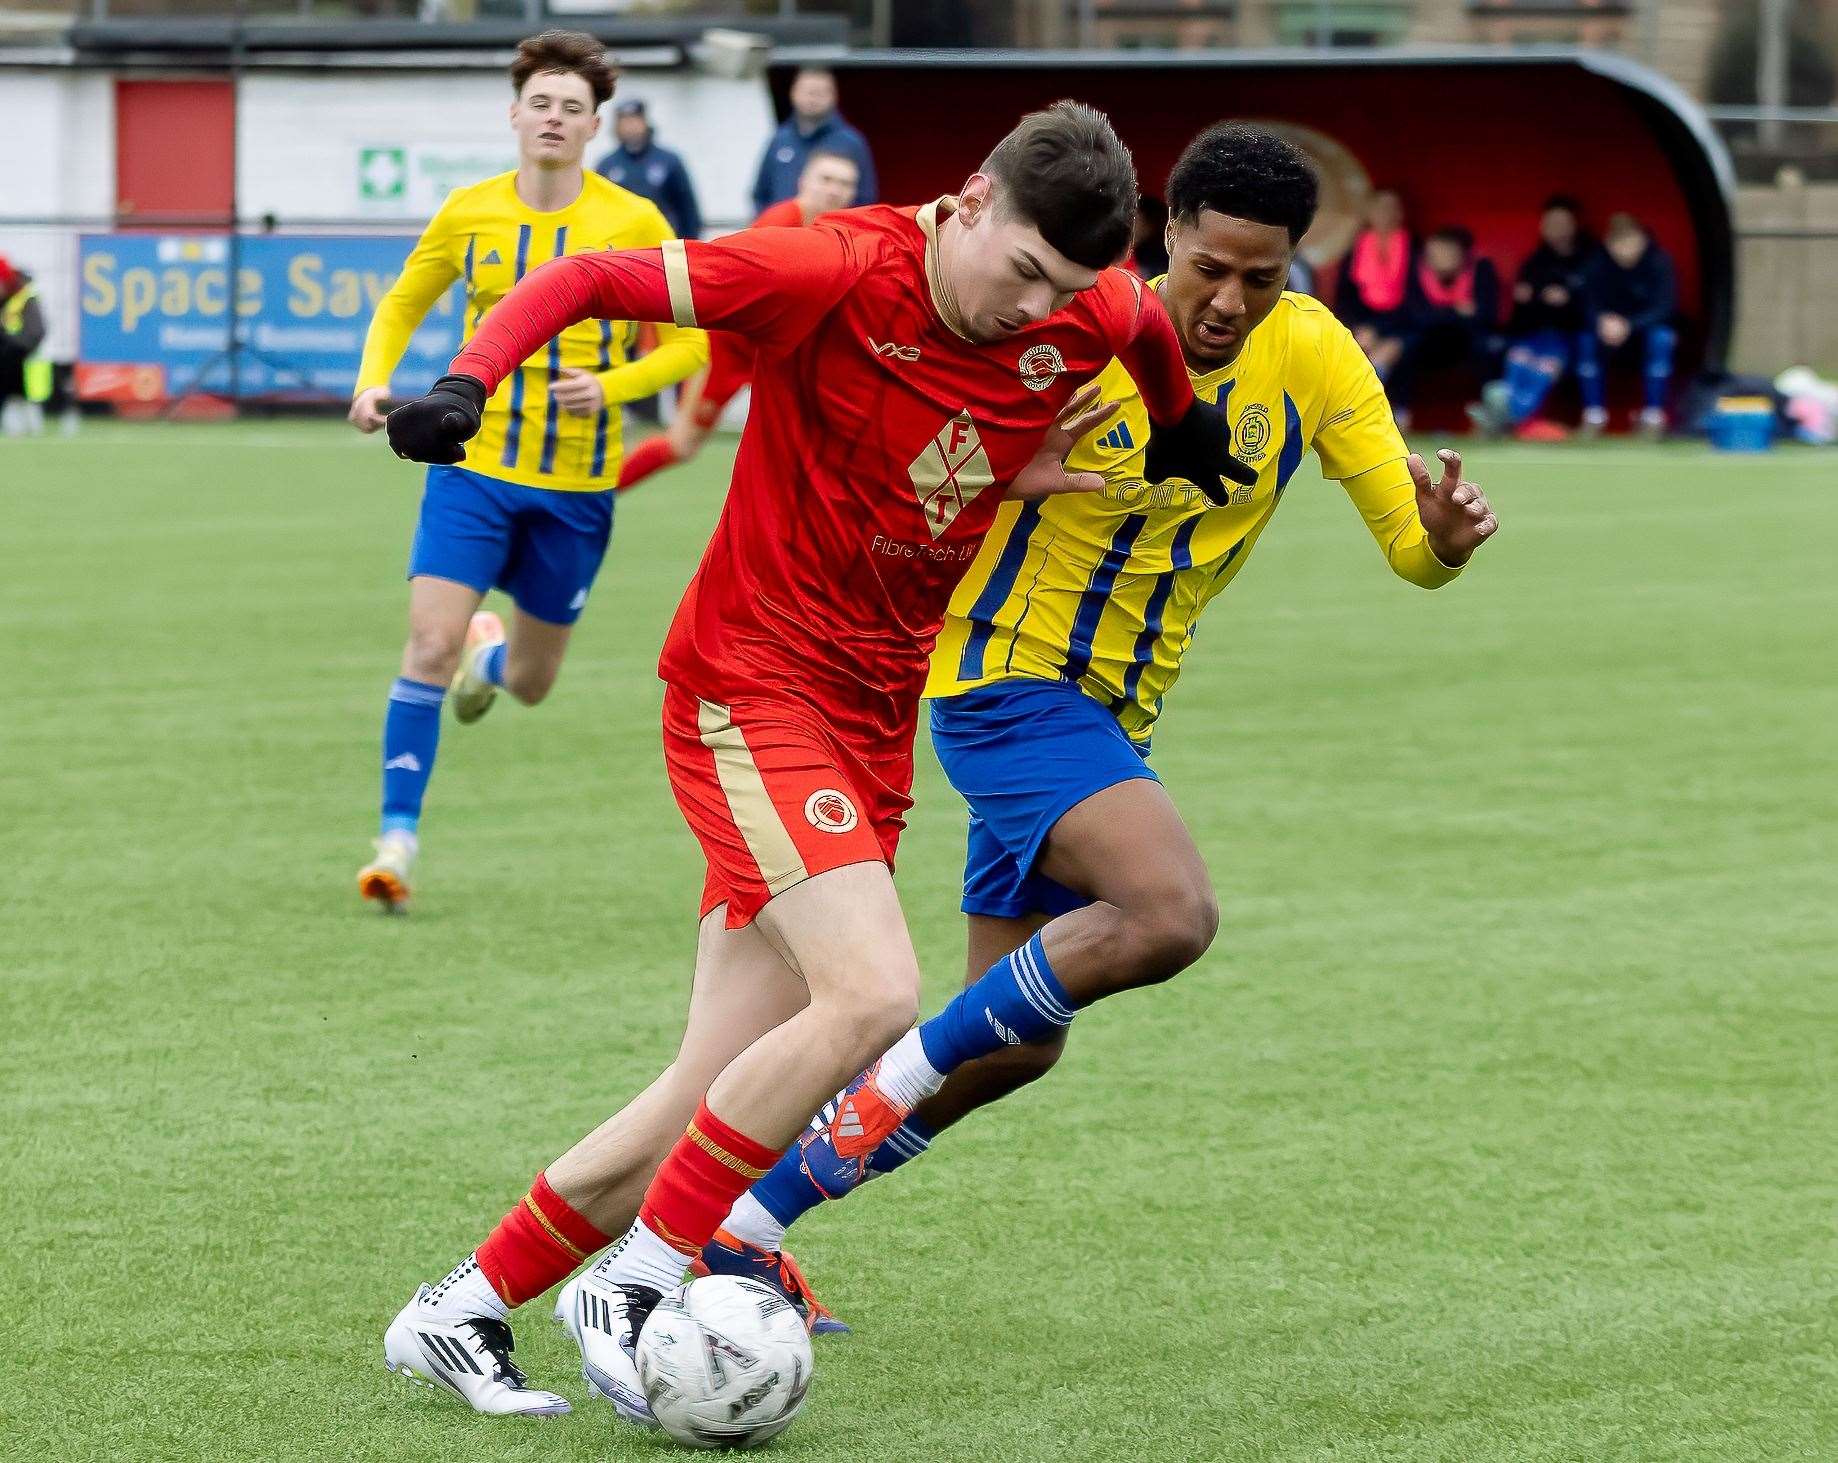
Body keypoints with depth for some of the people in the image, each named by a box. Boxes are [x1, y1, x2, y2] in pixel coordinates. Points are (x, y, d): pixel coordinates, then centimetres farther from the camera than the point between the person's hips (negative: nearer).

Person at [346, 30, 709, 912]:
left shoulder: (633, 225, -5)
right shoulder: (467, 214, 0)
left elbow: (692, 342, 0)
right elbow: (400, 308, 14)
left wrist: (613, 386, -18)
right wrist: (374, 382, -5)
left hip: (576, 485, 0)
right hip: (473, 466, 0)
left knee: (529, 684, 13)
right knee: (429, 649, -16)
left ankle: (492, 655, 52)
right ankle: (397, 841, -8)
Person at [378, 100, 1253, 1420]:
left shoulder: (1093, 317, -1)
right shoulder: (836, 273, -18)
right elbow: (586, 279, -17)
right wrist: (470, 381, -30)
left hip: (876, 719, 7)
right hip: (750, 683, -7)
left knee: (729, 1091, 3)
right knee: (875, 992, -25)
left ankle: (462, 1311, 16)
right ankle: (633, 1282, -12)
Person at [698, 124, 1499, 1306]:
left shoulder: (1311, 355, -6)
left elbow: (1410, 546, -7)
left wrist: (1447, 535, -30)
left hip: (1112, 719, 7)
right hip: (1011, 687, -7)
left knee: (1016, 1046, 13)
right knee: (1172, 912, -31)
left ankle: (745, 1225, 25)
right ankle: (904, 1074, -13)